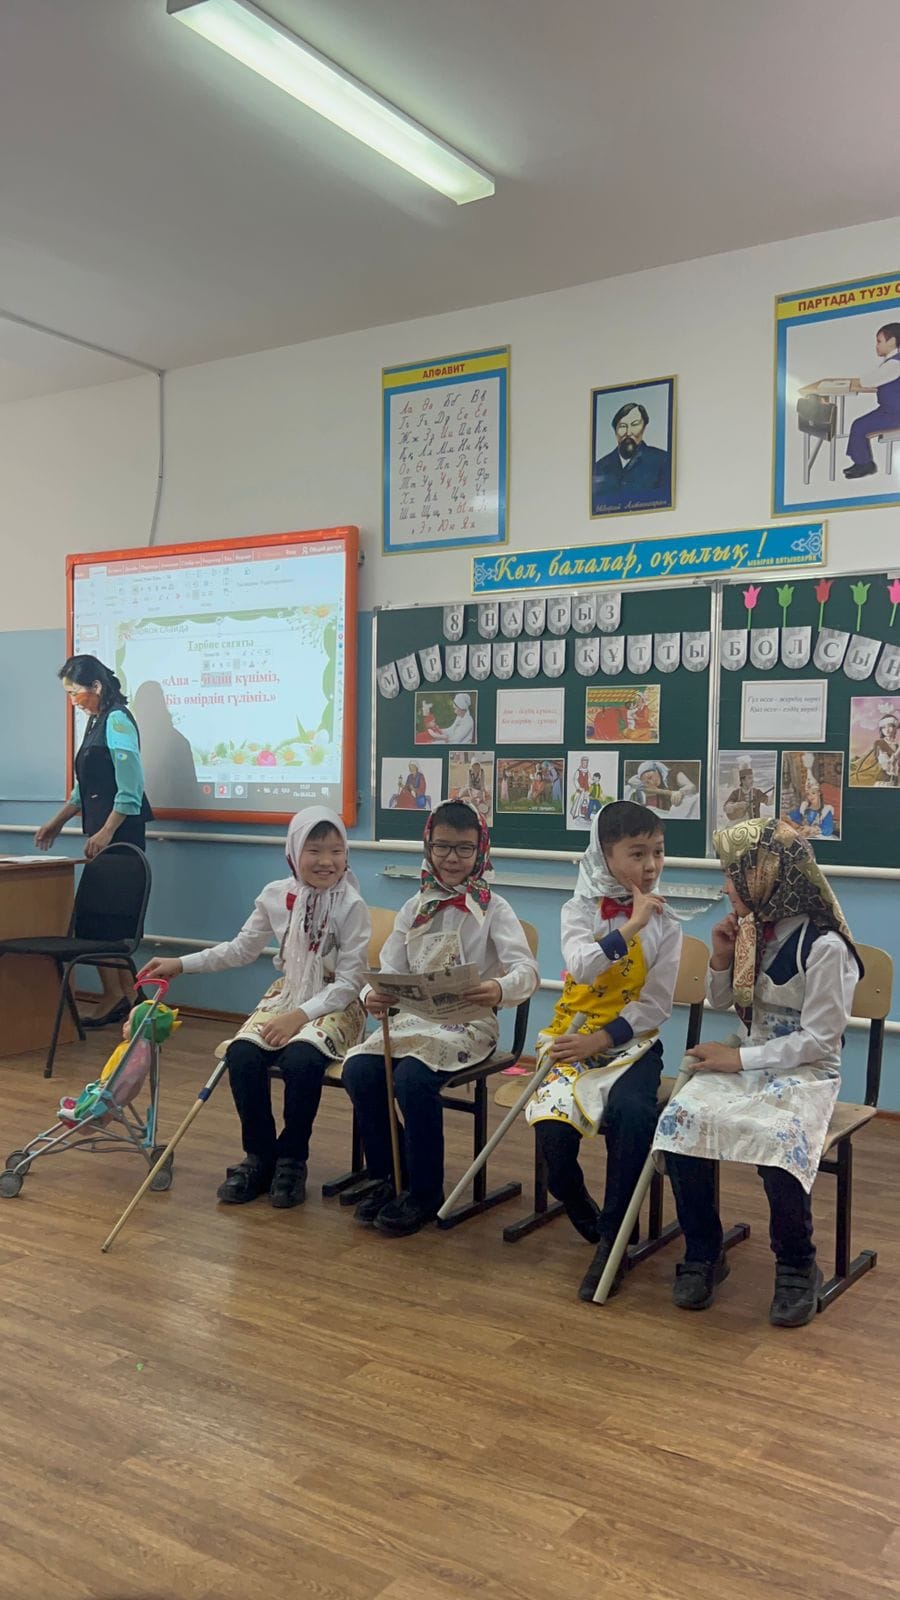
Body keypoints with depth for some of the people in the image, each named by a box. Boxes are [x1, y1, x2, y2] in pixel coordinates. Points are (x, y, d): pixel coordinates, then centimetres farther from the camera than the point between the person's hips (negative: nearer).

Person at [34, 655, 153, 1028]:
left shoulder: (117, 721, -11)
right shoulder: (97, 721, 16)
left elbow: (130, 787, -18)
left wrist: (106, 832, -20)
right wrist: (58, 822, 25)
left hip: (120, 833, -9)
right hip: (101, 832, 9)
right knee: (106, 912, 8)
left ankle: (114, 997, 2)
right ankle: (126, 995, 14)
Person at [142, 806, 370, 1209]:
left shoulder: (351, 905, -12)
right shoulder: (277, 895, 0)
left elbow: (349, 982, -13)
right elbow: (241, 949, 12)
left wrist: (300, 1016, -23)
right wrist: (181, 963, 4)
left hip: (334, 1005, -4)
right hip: (286, 994, 4)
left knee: (300, 1059, -33)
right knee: (241, 1054, -23)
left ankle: (291, 1160, -8)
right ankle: (259, 1156, -2)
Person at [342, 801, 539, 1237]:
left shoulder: (493, 909, -2)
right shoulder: (415, 908, 11)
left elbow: (527, 970, -17)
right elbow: (390, 969, 5)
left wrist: (500, 989, -40)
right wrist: (374, 996, -20)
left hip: (469, 1023, -4)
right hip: (414, 1018, 5)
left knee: (413, 1077, -31)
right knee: (358, 1069, -21)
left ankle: (424, 1191, -9)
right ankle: (388, 1177, 1)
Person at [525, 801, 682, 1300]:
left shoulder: (665, 925, 2)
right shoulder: (581, 909, 0)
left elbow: (656, 1005, -5)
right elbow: (582, 966, -20)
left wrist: (601, 1040, -14)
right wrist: (630, 927, -23)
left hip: (631, 1042, 0)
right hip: (573, 1039, 0)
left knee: (632, 1115, -31)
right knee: (553, 1129, -24)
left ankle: (611, 1239, -13)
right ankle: (590, 1224, 9)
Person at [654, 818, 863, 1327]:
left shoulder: (824, 946, -16)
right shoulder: (751, 928, 5)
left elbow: (819, 1040, -16)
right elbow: (720, 1002, 17)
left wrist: (741, 1059, -18)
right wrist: (722, 956, -3)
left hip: (807, 1070, -6)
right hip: (749, 1058, 6)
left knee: (778, 1141, -34)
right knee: (684, 1118, -22)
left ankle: (797, 1266, -7)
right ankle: (703, 1254, -6)